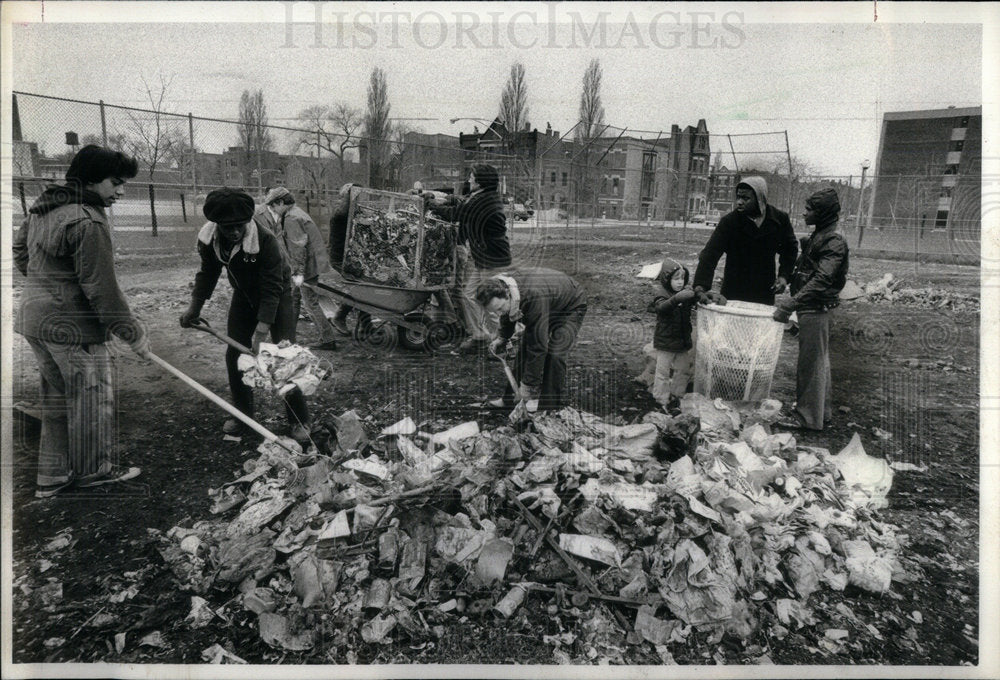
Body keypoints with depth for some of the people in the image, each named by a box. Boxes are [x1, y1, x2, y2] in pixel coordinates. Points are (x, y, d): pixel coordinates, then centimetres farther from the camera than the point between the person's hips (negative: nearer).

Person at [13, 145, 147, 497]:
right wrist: (132, 333, -15)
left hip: (35, 317, 10)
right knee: (91, 397, 6)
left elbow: (19, 248, 25)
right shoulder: (87, 221, -21)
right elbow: (101, 288, -22)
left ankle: (52, 476, 28)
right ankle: (94, 470, 21)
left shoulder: (43, 208, 9)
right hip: (72, 325, -10)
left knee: (57, 396, 18)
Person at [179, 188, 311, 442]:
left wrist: (261, 333, -36)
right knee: (235, 354, 2)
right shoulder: (208, 238, -18)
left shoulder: (265, 240, -35)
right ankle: (242, 413, 21)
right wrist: (195, 307, -7)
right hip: (244, 296, 5)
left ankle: (299, 421, 1)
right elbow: (207, 273, 2)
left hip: (276, 296, -5)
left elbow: (272, 290, -33)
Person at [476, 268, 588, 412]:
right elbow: (508, 315, 6)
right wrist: (502, 337, -7)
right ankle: (512, 398, 16)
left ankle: (551, 405, -6)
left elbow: (538, 346, -41)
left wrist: (527, 384, -35)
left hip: (570, 307, -7)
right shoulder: (499, 287, -23)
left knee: (555, 354, -20)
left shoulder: (534, 297, -46)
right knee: (524, 348, 2)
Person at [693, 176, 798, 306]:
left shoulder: (780, 219, -4)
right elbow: (710, 254, -21)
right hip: (734, 293, -2)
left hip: (765, 293, 2)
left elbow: (790, 248, 14)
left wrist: (784, 276, 1)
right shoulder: (729, 221, -13)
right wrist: (700, 287, -35)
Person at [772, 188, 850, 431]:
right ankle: (821, 411, 30)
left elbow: (821, 280, -25)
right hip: (812, 308, 10)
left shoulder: (834, 241, -16)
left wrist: (791, 304, -29)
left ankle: (807, 417, 6)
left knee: (811, 362, -3)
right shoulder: (817, 235, 13)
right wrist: (792, 300, 13)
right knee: (817, 360, 18)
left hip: (815, 309, -10)